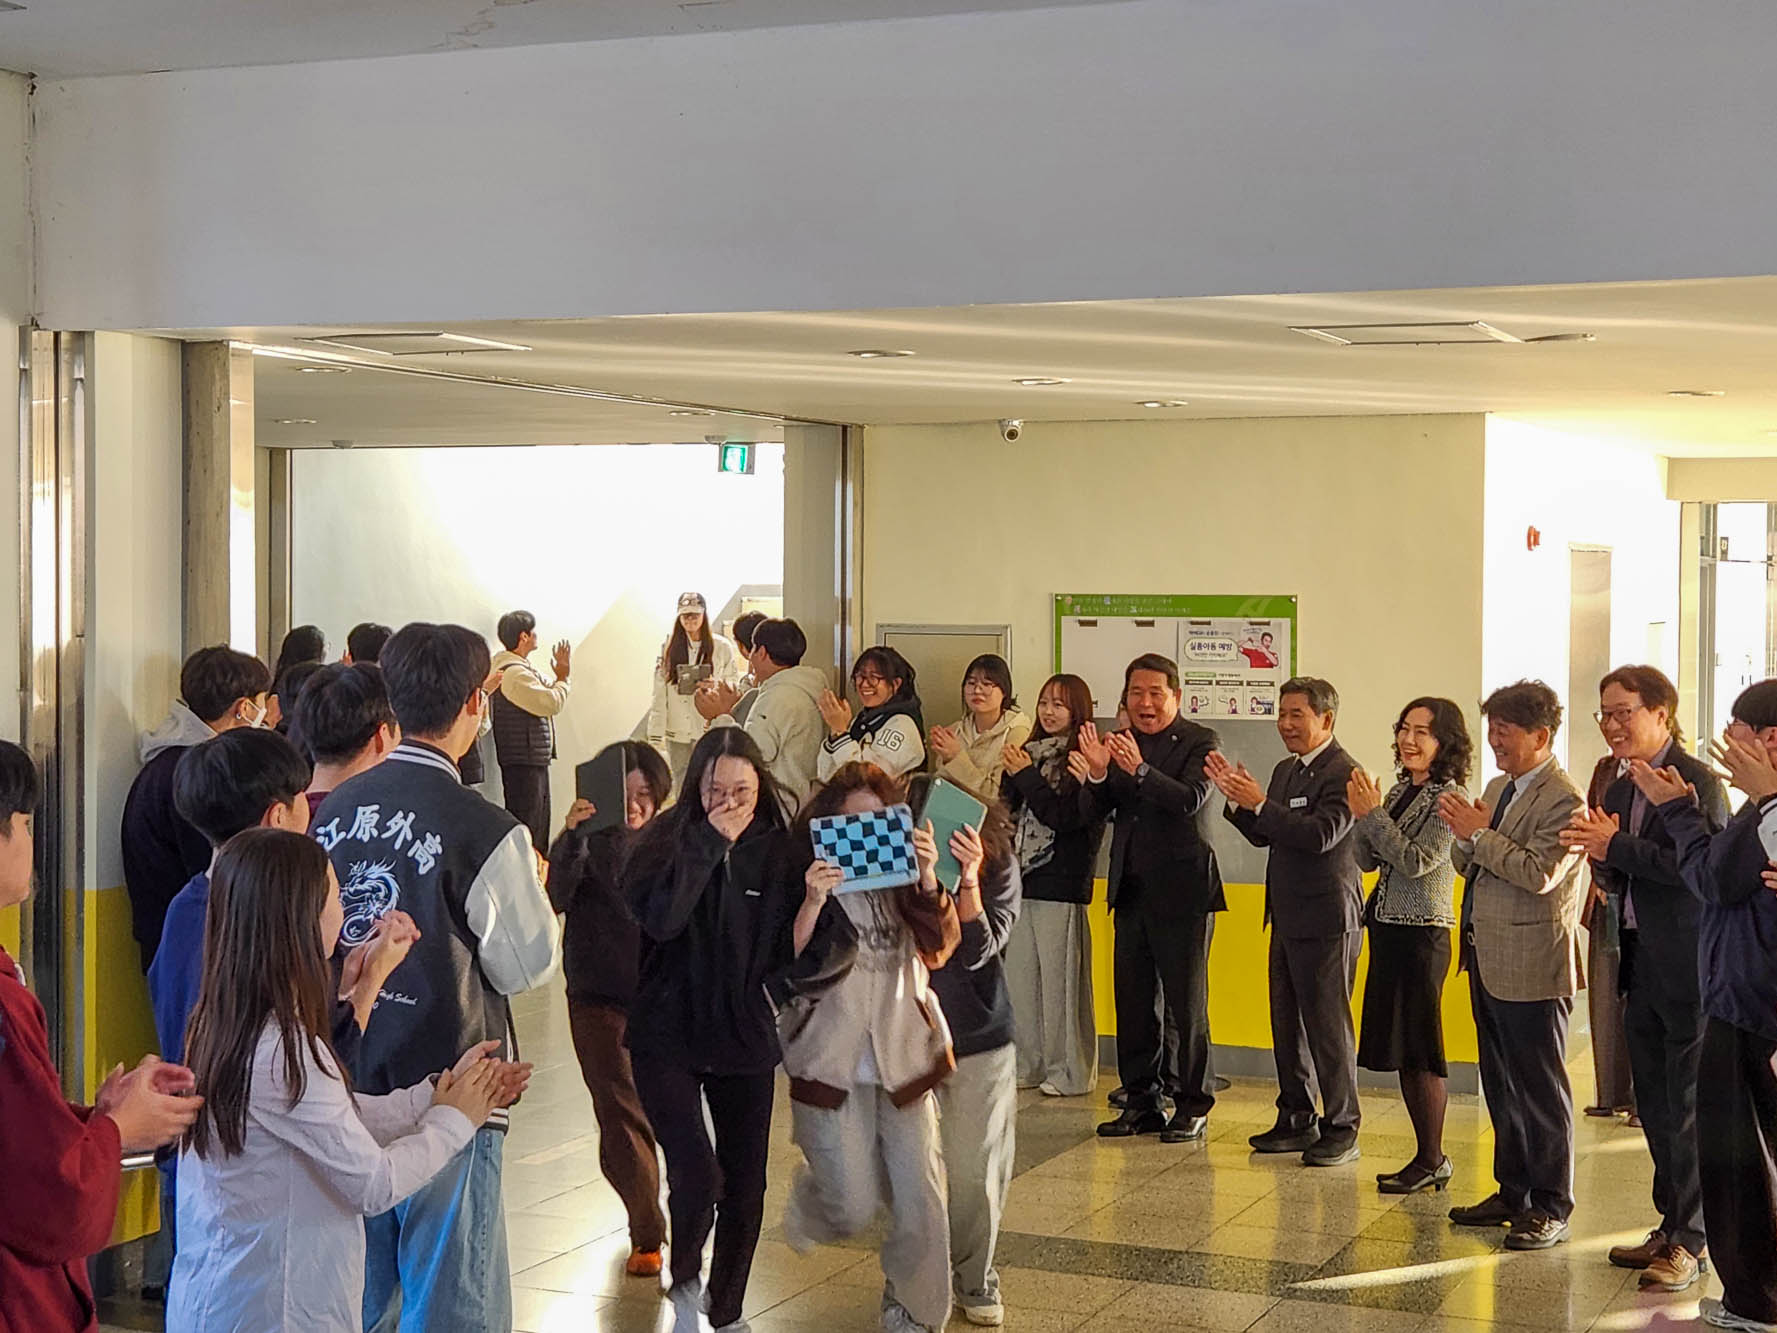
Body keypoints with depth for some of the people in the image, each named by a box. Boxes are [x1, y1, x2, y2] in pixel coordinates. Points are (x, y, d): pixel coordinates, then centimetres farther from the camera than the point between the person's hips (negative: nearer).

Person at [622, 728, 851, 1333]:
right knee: (696, 1174, -18)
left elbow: (785, 958, -1)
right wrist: (710, 842, -26)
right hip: (667, 1036, -3)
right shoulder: (668, 840, -8)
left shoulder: (776, 850, 0)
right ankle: (685, 1282, 11)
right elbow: (659, 916, -27)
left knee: (745, 1186, 9)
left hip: (744, 1036, 3)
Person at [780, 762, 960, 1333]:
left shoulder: (902, 876, 5)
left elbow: (939, 948, -7)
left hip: (904, 1060, 3)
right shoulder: (805, 877, -5)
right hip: (832, 1064, -3)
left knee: (920, 1198, -1)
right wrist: (813, 901, -26)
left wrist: (927, 880, -21)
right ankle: (808, 1195, 35)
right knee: (853, 1209, -1)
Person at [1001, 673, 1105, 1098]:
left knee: (1060, 977, -4)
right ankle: (1028, 1064, 17)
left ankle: (1070, 1071, 3)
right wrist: (1011, 775, -3)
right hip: (1022, 878, 7)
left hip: (1060, 883, -7)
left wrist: (1026, 775, -13)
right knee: (1019, 975, 8)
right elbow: (1007, 808, 14)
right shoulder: (1031, 752, 14)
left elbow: (1065, 815, -16)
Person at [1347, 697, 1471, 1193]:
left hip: (1422, 933, -8)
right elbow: (1367, 861, 11)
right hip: (1388, 928, 8)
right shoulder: (1400, 788, 11)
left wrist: (1374, 814, -16)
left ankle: (1433, 1160, 4)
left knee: (1419, 1049, -4)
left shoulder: (1448, 797, -11)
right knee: (1398, 1046, 11)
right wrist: (1361, 815, -5)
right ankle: (1428, 1157, 19)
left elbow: (1417, 861, -20)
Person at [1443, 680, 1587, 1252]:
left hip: (1531, 967, -9)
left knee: (1540, 1088, 0)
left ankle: (1550, 1206, 8)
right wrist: (1466, 835, -5)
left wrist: (1479, 834, -19)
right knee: (1501, 1085, 16)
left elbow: (1540, 873, -25)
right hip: (1487, 961, 9)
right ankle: (1512, 1191, 26)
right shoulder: (1498, 788, 14)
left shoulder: (1563, 800, -14)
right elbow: (1466, 867, 16)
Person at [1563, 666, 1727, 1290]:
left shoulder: (1695, 780, -14)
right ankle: (1671, 1226, 27)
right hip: (1641, 965, 8)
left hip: (1689, 966, -8)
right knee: (1653, 1104, 16)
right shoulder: (1615, 784, 10)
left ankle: (1690, 1241, 8)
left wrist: (1617, 846, -23)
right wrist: (1603, 857, -8)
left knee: (1688, 1106, -1)